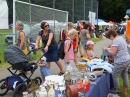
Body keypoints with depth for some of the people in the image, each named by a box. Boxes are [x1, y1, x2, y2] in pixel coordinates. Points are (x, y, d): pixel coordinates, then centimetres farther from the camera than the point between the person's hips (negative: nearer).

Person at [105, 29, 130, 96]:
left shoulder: (115, 40, -18)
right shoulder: (121, 38, 12)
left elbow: (113, 53, -21)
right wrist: (111, 48, 15)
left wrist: (107, 50, -5)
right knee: (125, 75, 18)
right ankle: (125, 90, 30)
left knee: (115, 76, 5)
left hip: (120, 62, -10)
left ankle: (116, 90, 18)